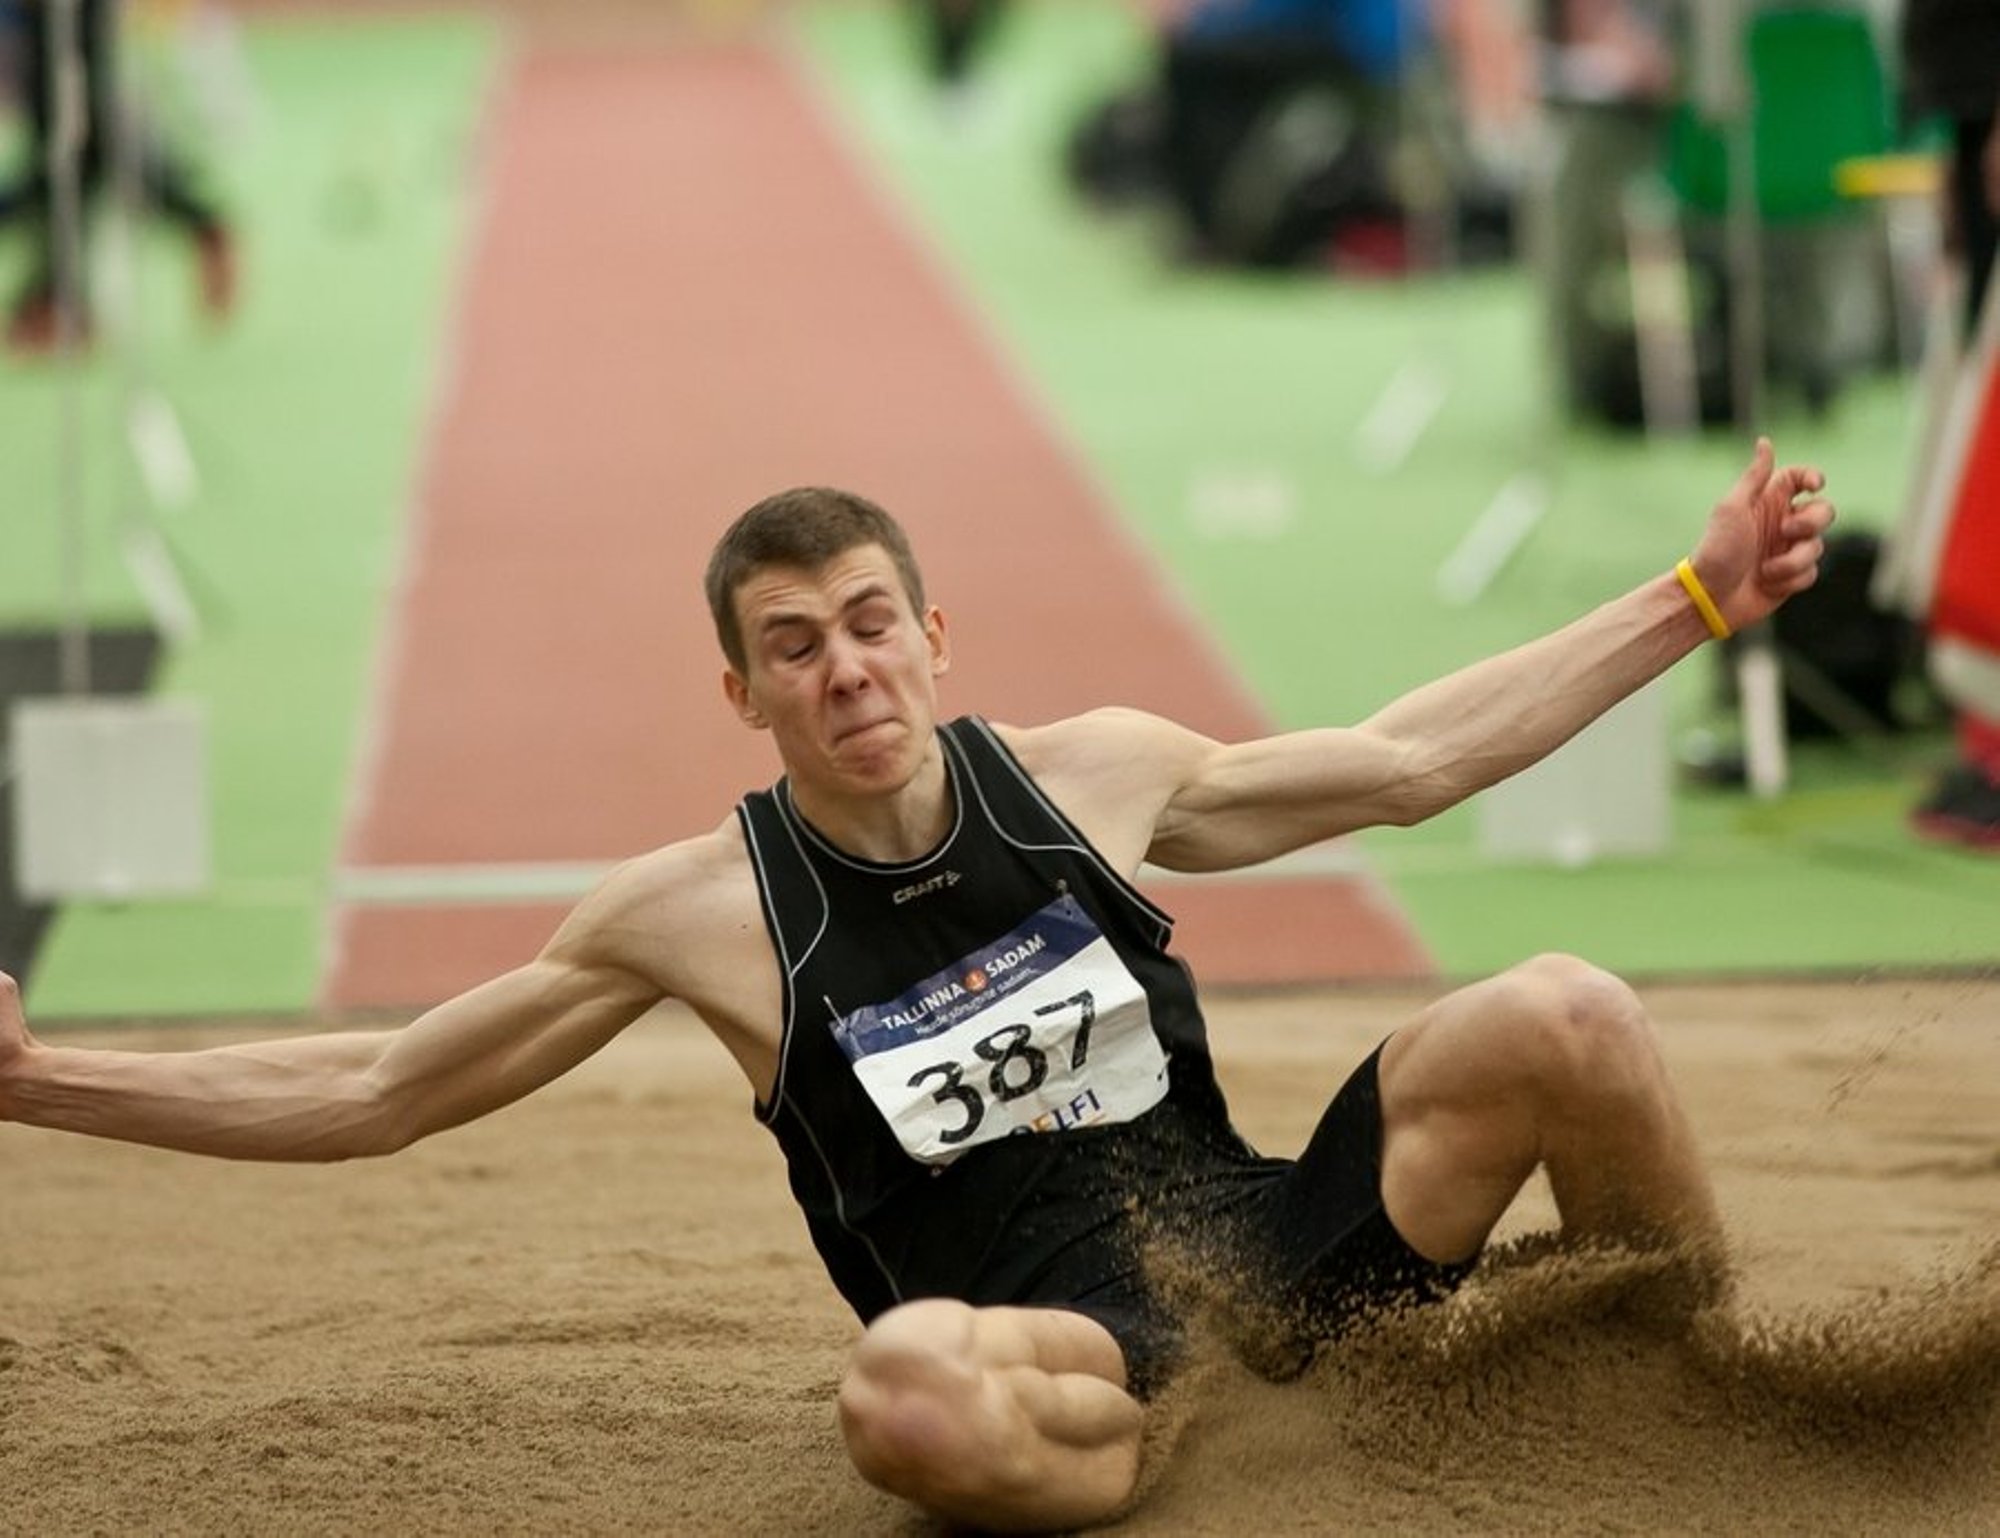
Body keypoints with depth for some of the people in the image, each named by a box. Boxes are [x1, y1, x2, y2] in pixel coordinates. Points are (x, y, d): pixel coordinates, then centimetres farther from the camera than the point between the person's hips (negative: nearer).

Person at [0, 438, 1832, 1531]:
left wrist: (1695, 600, 16)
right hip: (1053, 1341, -4)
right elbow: (374, 1091, 6)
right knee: (906, 1389, -42)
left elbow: (1407, 759, 17)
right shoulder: (699, 909, 0)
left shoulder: (1086, 772, 6)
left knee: (1560, 1019, -17)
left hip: (1270, 1243, 4)